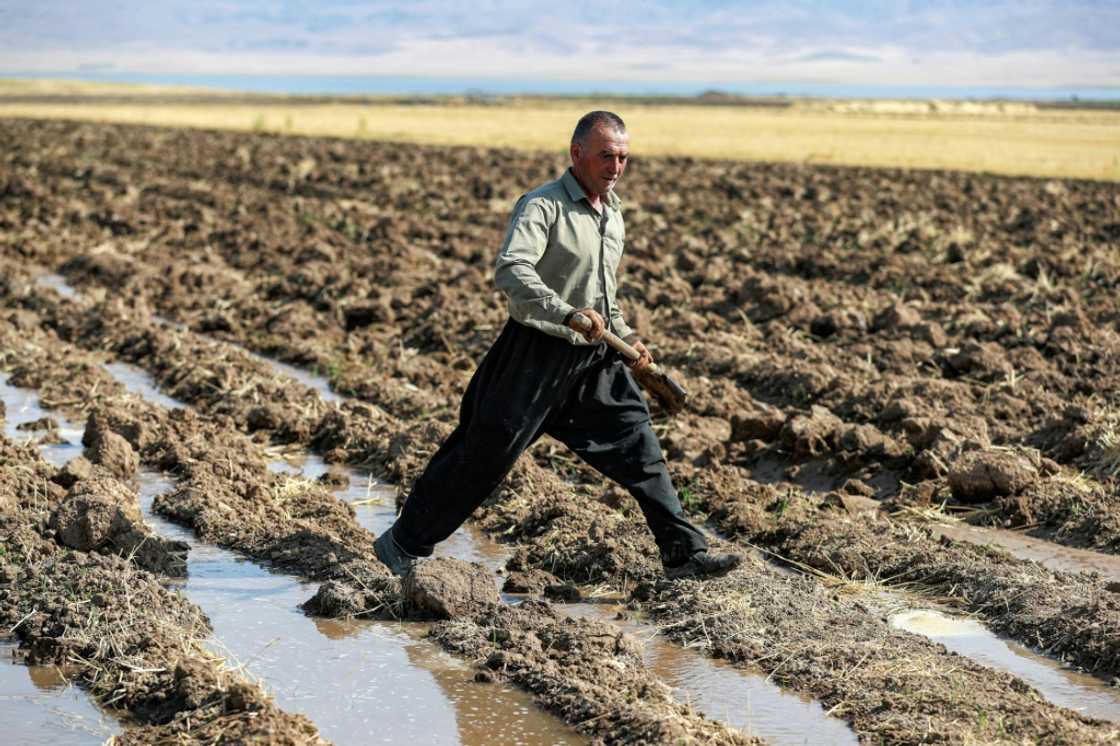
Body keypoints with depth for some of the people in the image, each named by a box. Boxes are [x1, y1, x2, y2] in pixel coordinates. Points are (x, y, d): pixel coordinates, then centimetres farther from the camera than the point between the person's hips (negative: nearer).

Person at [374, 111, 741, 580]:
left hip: (594, 357, 7)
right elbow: (510, 271, -32)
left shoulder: (612, 213, 12)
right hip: (537, 353, -7)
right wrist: (568, 314, -43)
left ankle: (684, 554, 16)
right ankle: (403, 544, 11)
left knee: (638, 445, 6)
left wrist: (626, 335, 17)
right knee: (486, 453, -2)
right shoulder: (542, 206, -15)